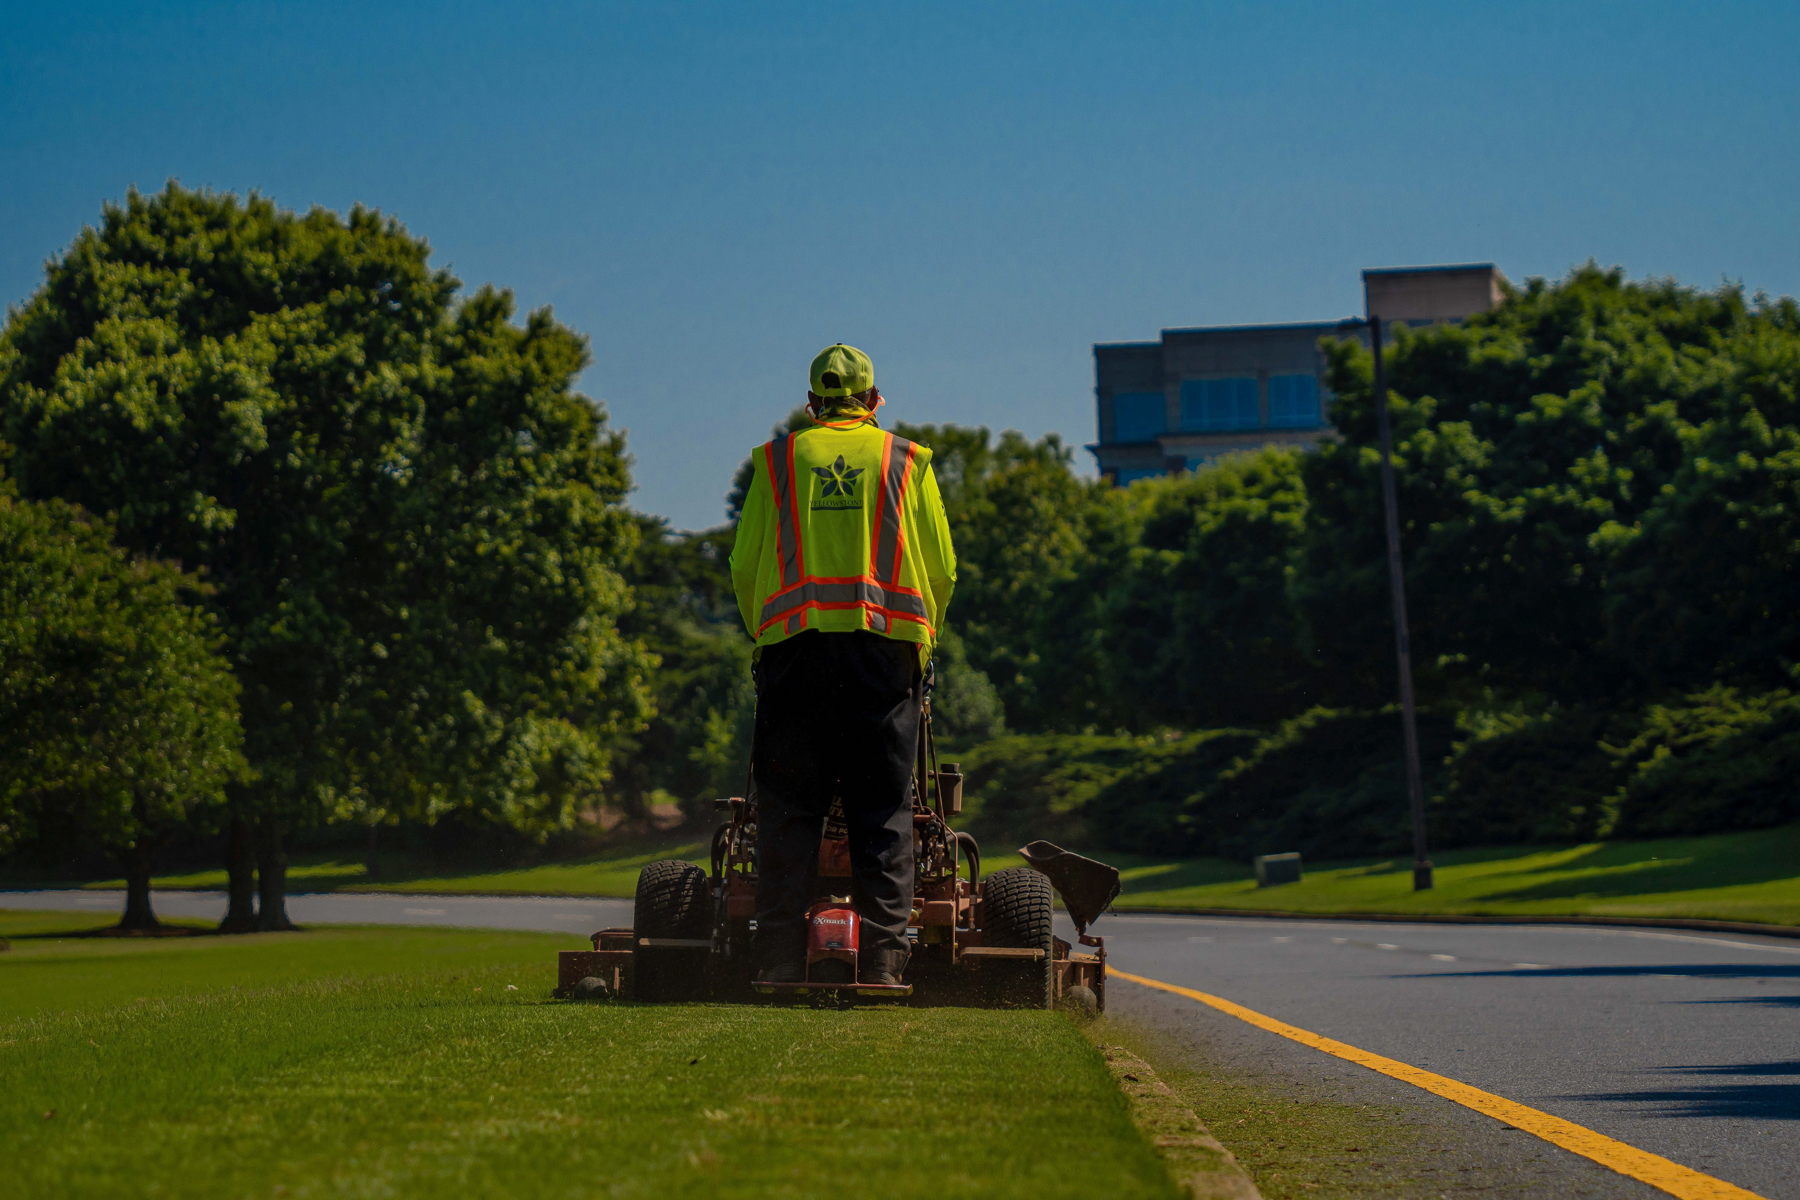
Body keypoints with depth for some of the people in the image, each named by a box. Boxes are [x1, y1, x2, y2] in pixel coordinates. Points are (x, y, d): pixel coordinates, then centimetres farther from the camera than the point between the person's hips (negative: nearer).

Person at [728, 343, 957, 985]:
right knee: (884, 810, 1)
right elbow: (942, 570, 9)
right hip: (886, 643, 0)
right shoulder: (907, 461, 13)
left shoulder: (776, 460, 13)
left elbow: (744, 565, 9)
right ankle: (882, 959, -6)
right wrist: (917, 641, 21)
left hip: (794, 641, 0)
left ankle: (781, 963, -8)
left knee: (789, 809, 0)